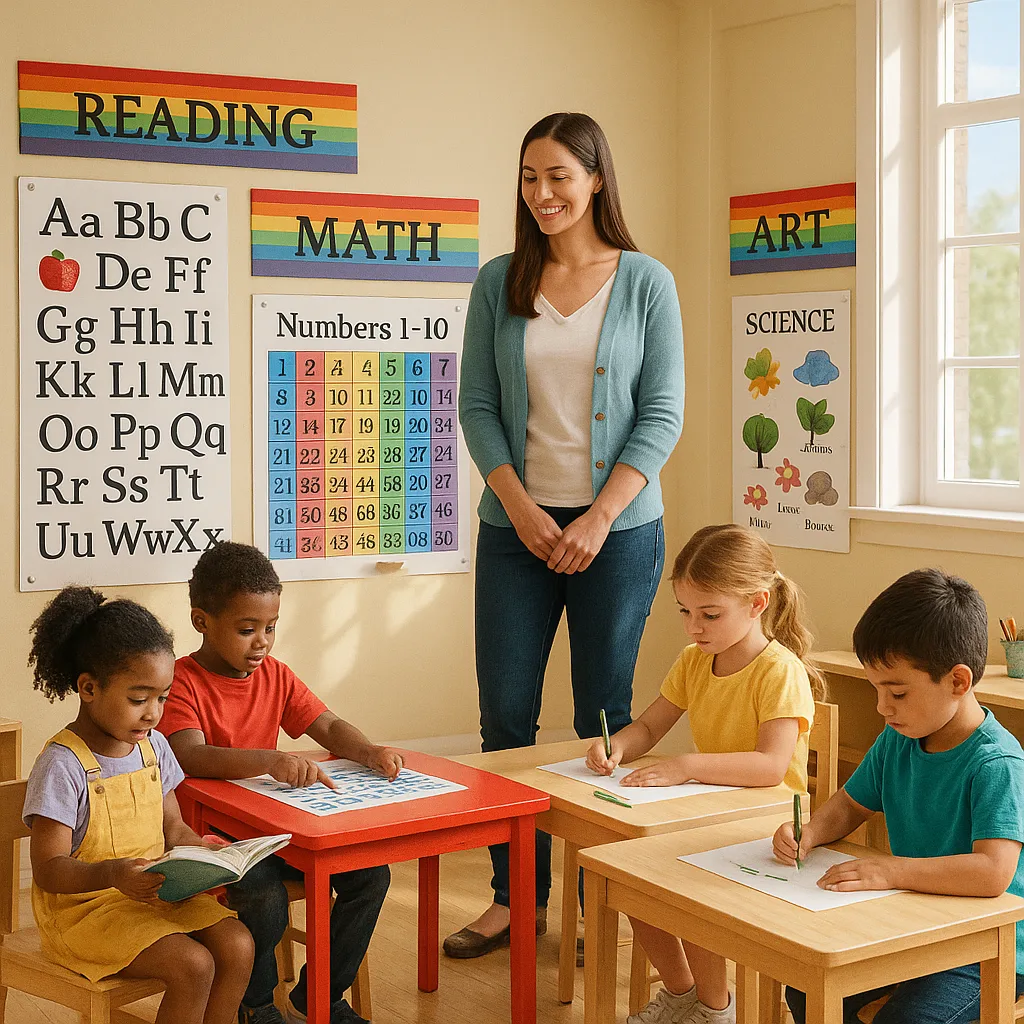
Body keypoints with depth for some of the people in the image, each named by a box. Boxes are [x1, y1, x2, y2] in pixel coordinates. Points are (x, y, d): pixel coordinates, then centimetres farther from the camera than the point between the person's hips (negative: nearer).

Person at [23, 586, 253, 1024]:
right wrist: (111, 874, -37)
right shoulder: (63, 765, -17)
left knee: (236, 945, -14)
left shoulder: (153, 747, 5)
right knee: (192, 966, -24)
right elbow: (49, 869, -18)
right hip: (83, 905, -7)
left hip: (155, 891, 7)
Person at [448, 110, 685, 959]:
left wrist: (599, 518, -12)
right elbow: (477, 407, 4)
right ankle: (518, 897, 17)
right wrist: (522, 508, -8)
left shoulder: (645, 283, 0)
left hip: (618, 527, -2)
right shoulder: (499, 283, 5)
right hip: (517, 525, 2)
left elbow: (663, 413, -3)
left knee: (604, 718, 5)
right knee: (505, 715, 3)